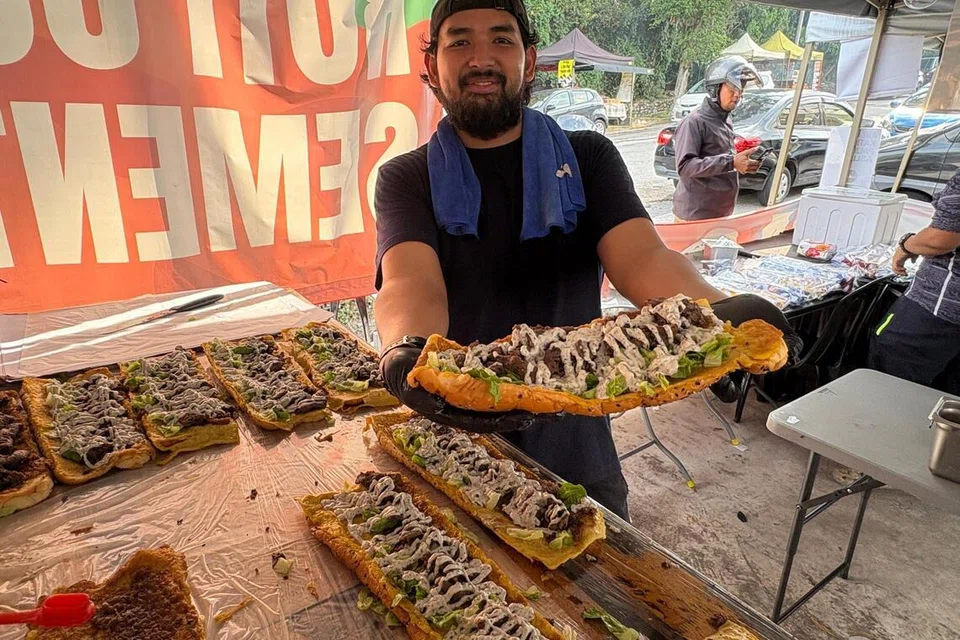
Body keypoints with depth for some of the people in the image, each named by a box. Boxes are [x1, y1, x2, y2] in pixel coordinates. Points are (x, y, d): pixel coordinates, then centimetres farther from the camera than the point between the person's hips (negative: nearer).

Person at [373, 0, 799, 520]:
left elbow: (641, 256, -16)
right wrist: (407, 355, -46)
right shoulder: (406, 179, -4)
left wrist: (715, 315, -37)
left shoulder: (587, 158, 1)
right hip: (451, 451, 0)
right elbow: (410, 284, -23)